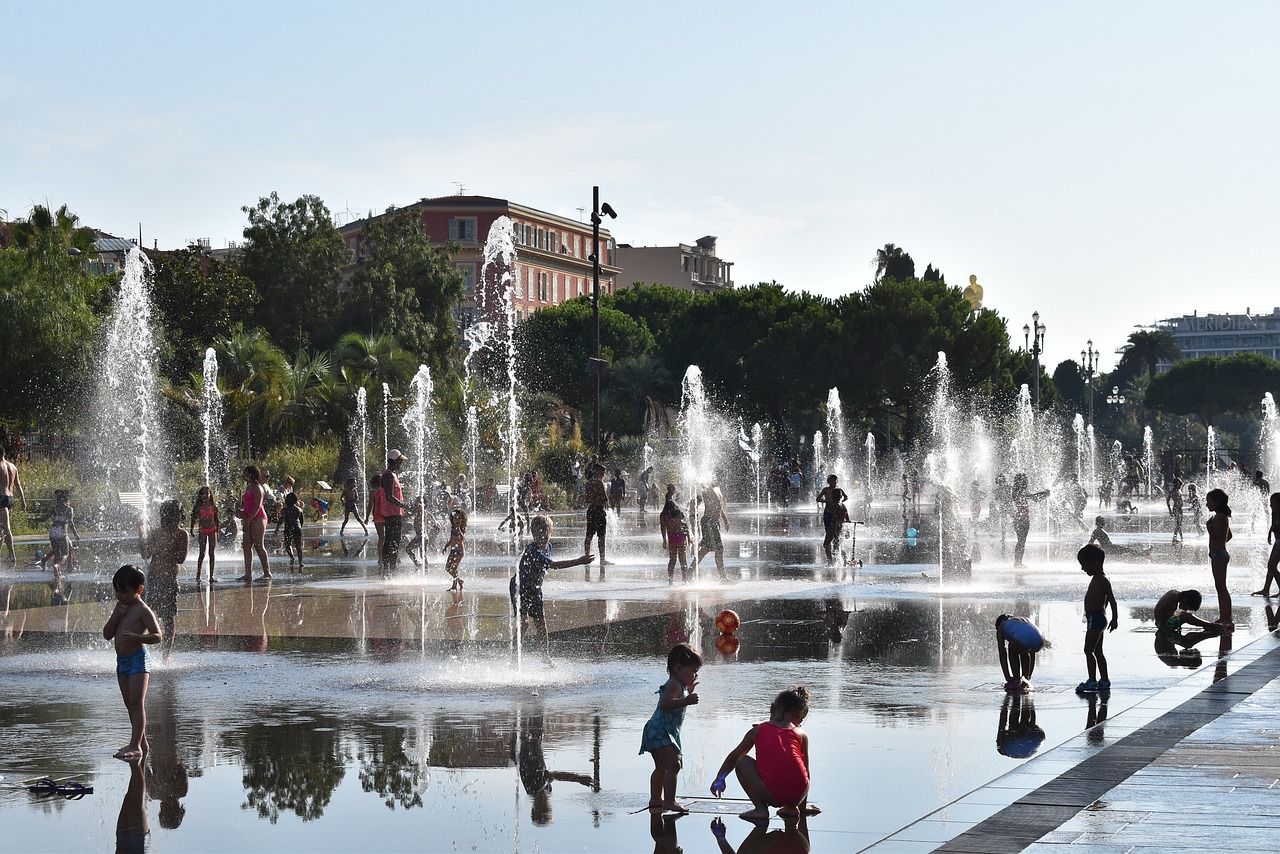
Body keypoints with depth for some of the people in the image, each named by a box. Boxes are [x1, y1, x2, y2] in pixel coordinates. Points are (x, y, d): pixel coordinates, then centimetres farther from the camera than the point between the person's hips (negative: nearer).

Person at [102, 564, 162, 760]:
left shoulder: (142, 610, -10)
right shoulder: (122, 609, 14)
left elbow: (157, 636, -16)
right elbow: (107, 635, 12)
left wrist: (136, 637, -33)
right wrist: (115, 615, -3)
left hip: (138, 659, -9)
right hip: (122, 661, 9)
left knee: (137, 703, -14)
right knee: (130, 705, 13)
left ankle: (135, 746, -21)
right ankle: (141, 743, 22)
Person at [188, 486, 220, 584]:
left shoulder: (213, 507, 2)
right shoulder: (198, 507, -2)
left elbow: (216, 520, 10)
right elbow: (193, 519, 6)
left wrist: (217, 532, 11)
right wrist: (191, 529, 3)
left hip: (212, 530, 2)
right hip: (203, 531, -2)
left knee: (211, 553, 3)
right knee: (202, 553, -5)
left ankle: (211, 576, 6)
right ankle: (198, 576, -3)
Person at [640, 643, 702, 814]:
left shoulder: (677, 685, 18)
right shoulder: (674, 685, -16)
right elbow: (665, 703, -33)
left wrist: (689, 691, 32)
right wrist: (686, 700, -41)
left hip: (658, 733, 12)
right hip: (660, 732, -12)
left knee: (661, 767, 23)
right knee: (673, 765, -20)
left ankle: (655, 799, 34)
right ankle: (669, 801, -25)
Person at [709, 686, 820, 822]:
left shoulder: (757, 731, 14)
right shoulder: (801, 735, 12)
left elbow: (733, 757, 28)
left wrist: (719, 779, 45)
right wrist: (802, 803, 34)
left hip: (772, 796, -3)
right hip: (799, 794, 3)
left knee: (742, 761, 17)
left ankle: (760, 808, 7)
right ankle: (792, 807, 24)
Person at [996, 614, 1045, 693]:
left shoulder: (1001, 627, 31)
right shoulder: (1026, 621, 43)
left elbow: (1002, 655, 27)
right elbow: (1032, 652, 47)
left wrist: (1008, 679, 30)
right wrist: (1029, 676, 53)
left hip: (1021, 641, -4)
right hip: (1039, 642, 4)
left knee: (1012, 650, 32)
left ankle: (1017, 682, 21)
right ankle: (1026, 681, 29)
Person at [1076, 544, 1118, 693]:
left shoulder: (1102, 580, -15)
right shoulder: (1097, 579, 15)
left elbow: (1112, 599, -21)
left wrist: (1115, 618, -25)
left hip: (1096, 618, -11)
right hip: (1095, 618, 11)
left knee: (1089, 650, -11)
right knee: (1097, 651, 14)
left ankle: (1092, 681, -14)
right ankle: (1104, 681, 19)